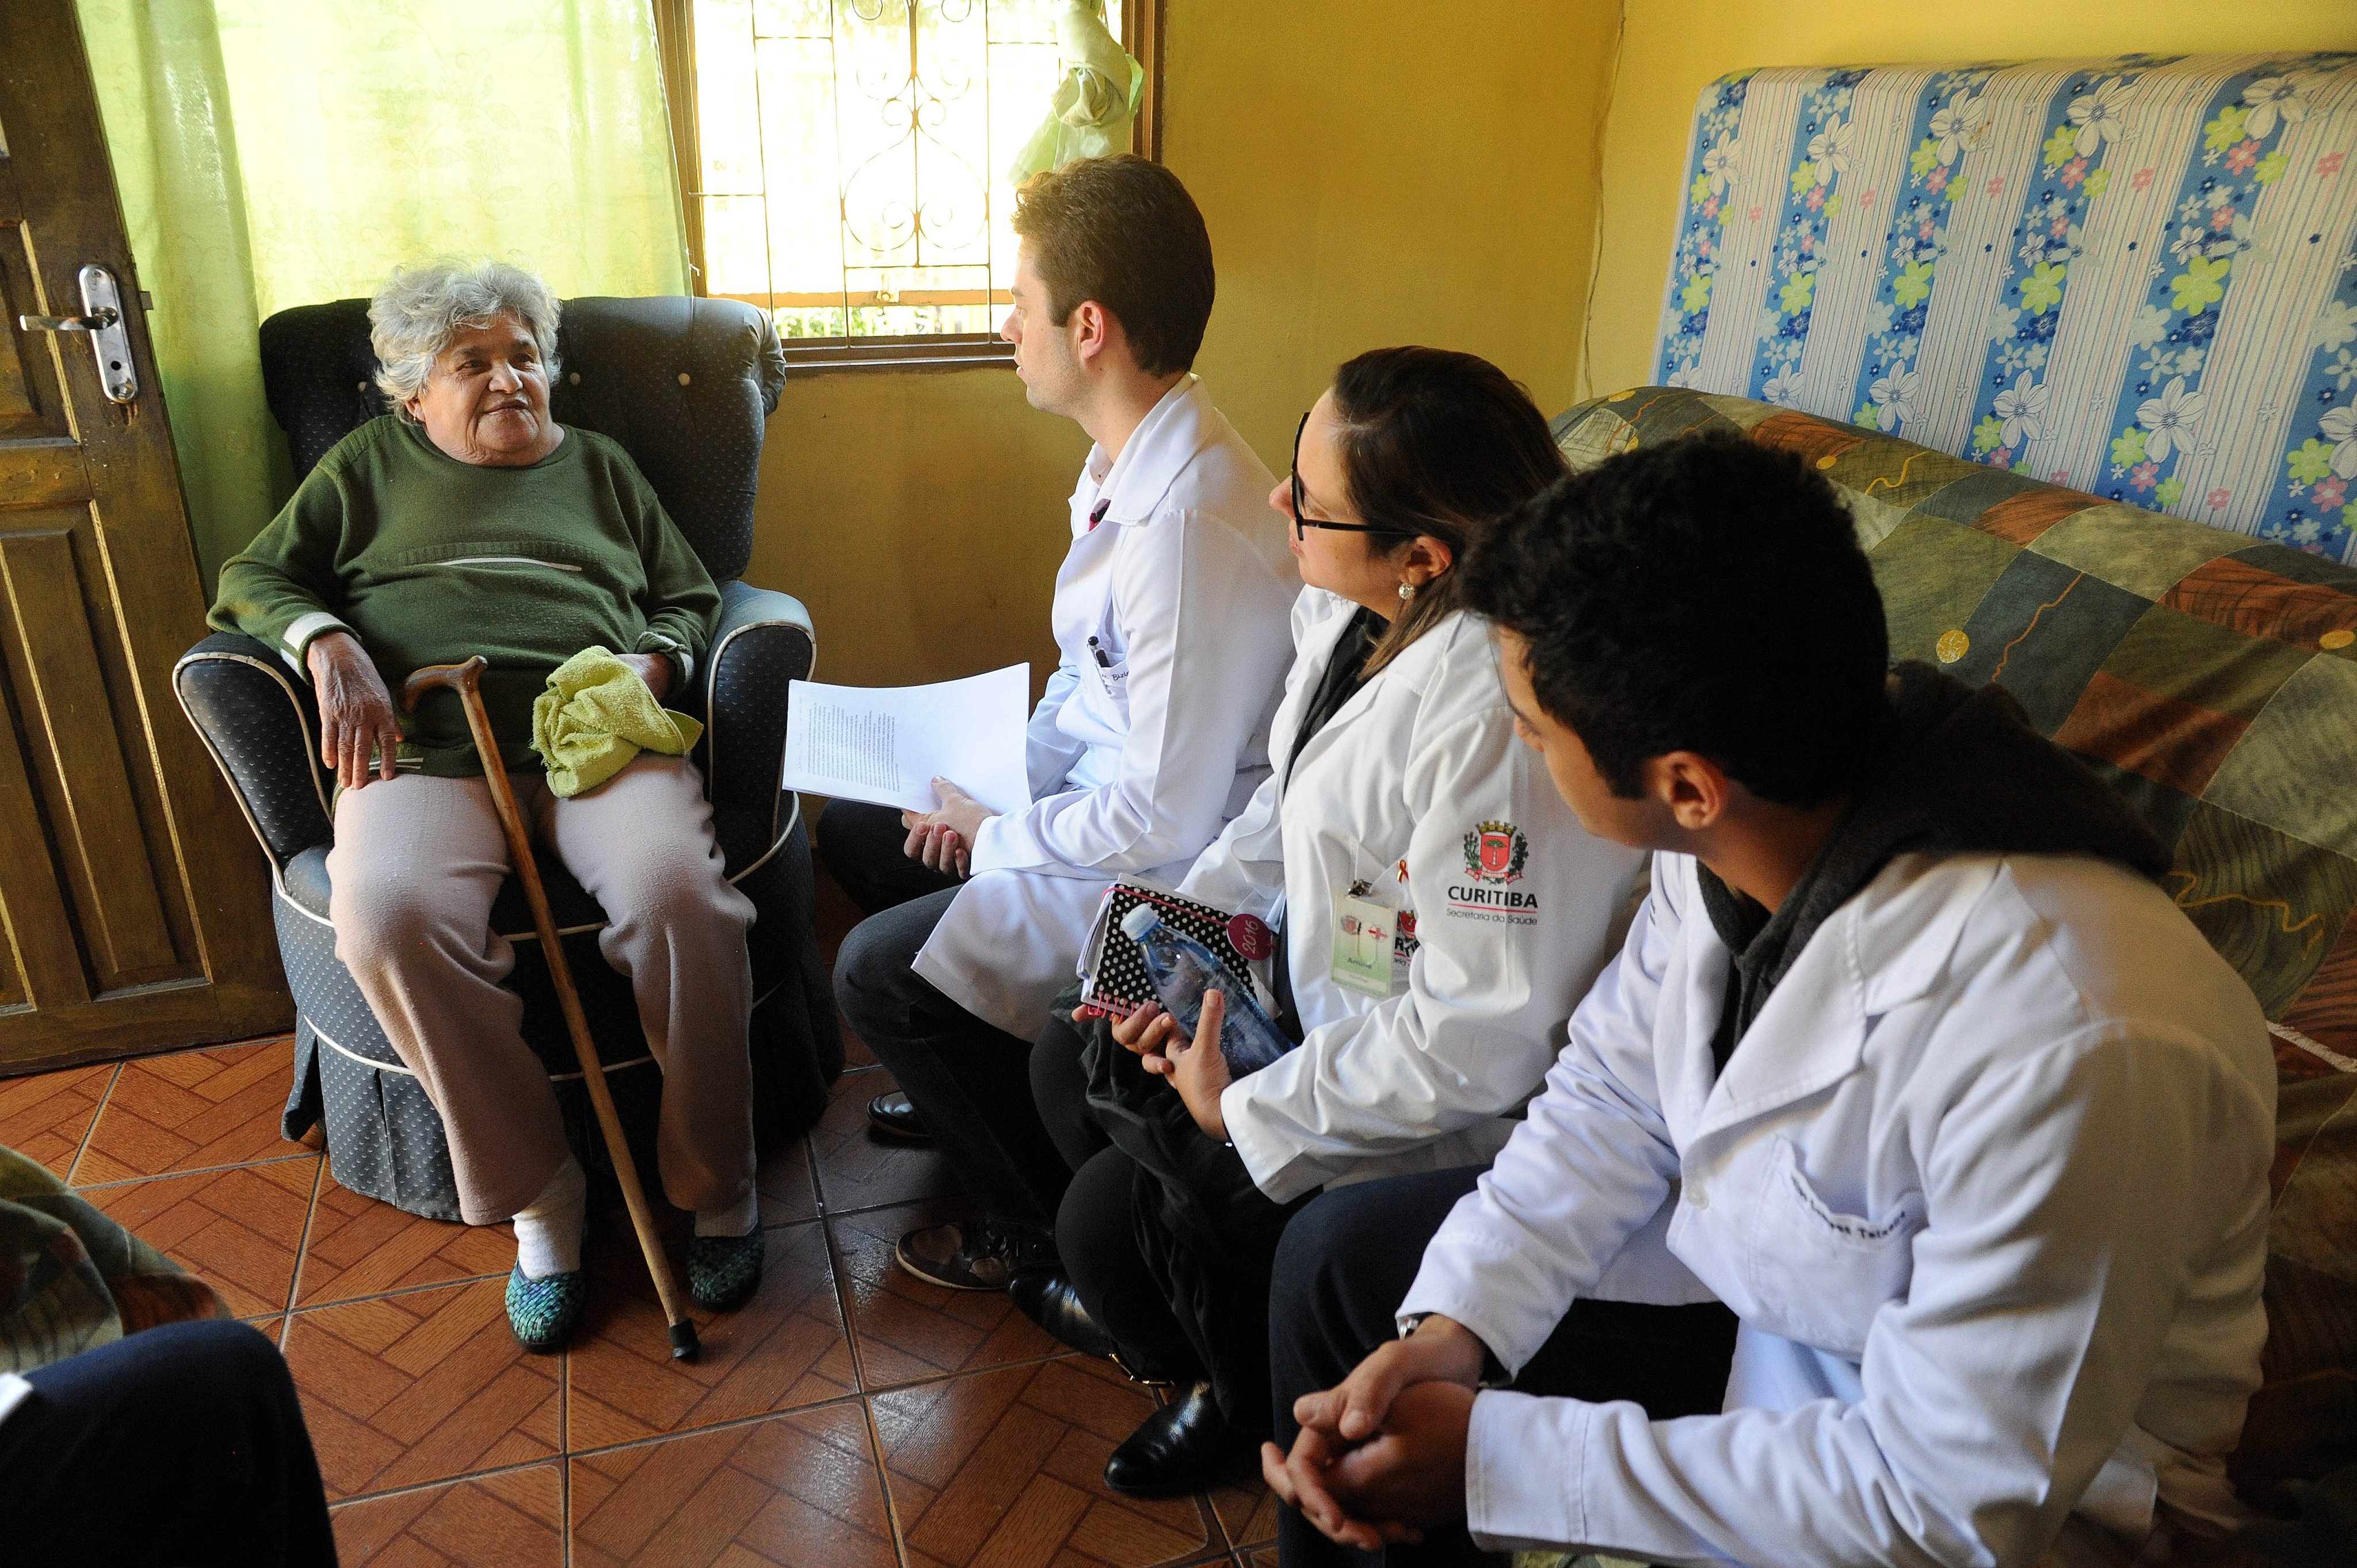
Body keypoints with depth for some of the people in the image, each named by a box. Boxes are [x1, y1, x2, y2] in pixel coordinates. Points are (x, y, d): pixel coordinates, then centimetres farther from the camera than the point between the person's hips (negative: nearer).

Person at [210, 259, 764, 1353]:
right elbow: (257, 577, 18)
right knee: (388, 917, -34)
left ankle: (715, 1186, -15)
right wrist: (330, 647, -4)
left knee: (679, 892, -33)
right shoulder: (371, 464, 25)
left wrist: (655, 660, -1)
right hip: (424, 743, 0)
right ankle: (535, 1190, -16)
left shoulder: (599, 465, 27)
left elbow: (691, 597, 22)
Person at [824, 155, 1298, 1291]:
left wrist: (997, 838, -14)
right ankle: (978, 1087, 34)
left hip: (1172, 877, -10)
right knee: (852, 829, 16)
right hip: (1093, 799, 10)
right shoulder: (1129, 464, 1)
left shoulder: (1192, 526, -32)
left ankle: (1044, 1218, 10)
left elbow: (1164, 818, -29)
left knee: (878, 971, -15)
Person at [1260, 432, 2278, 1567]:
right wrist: (1455, 1322, -15)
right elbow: (1613, 1094, -2)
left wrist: (1487, 1456, -26)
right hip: (1737, 1258, 6)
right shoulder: (1733, 831, -18)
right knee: (1338, 1250, 8)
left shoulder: (2070, 1046, -38)